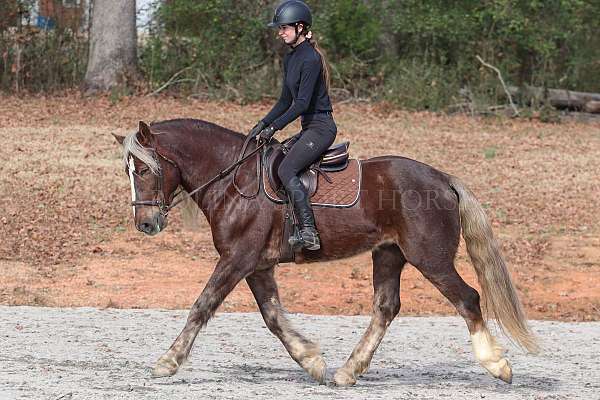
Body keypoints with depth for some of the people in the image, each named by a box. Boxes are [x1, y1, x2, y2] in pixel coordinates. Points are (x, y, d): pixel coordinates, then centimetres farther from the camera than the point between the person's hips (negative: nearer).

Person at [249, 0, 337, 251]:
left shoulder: (310, 59, -16)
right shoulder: (291, 59, 14)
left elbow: (302, 103, -21)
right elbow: (286, 101, 20)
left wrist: (274, 127, -22)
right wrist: (263, 124, 9)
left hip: (321, 127, -11)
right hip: (309, 128, 11)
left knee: (286, 170, -24)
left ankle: (309, 233, -30)